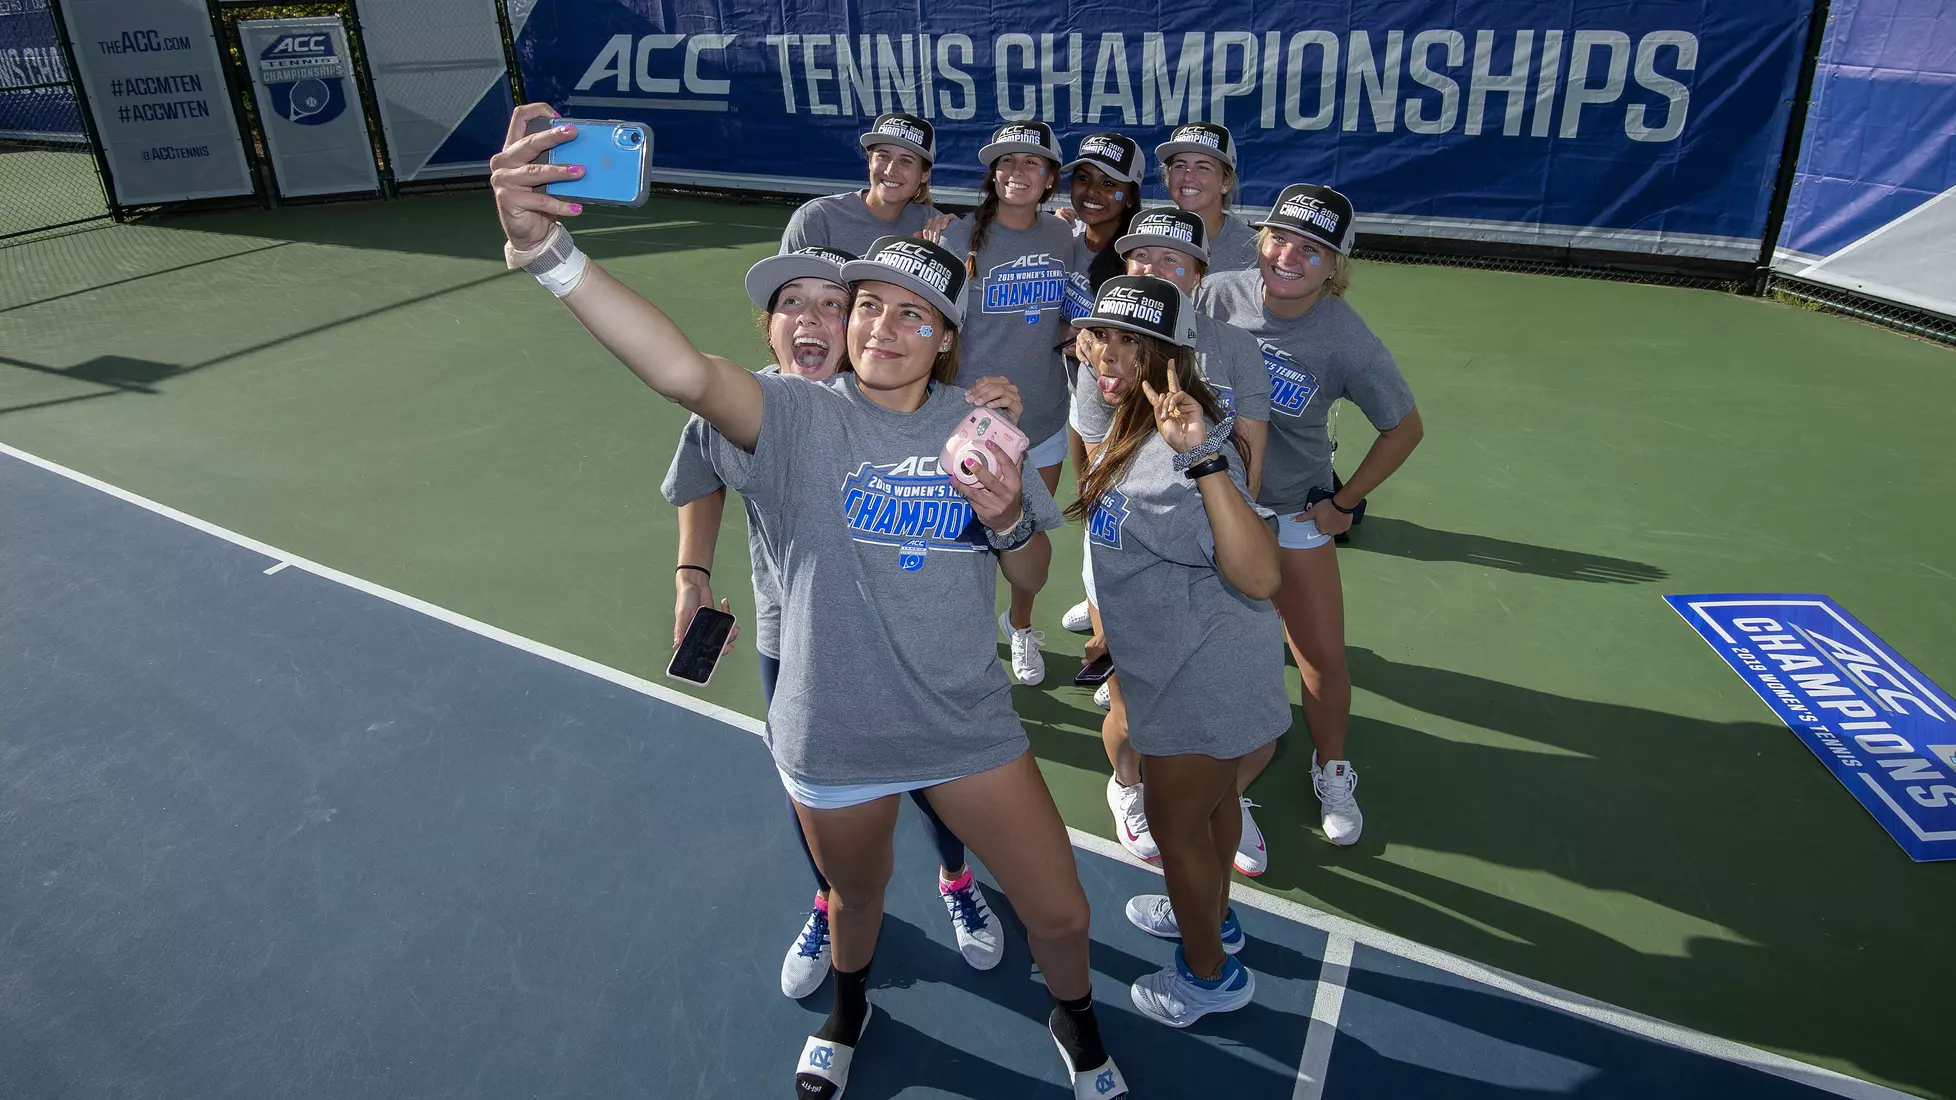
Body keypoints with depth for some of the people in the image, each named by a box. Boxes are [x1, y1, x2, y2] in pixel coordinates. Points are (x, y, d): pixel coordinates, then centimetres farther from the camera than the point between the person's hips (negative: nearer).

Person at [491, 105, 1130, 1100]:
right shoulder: (800, 418, -15)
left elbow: (1031, 577, 4)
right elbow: (684, 371, -37)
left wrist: (1009, 516, -19)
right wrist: (546, 248, -52)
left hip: (967, 728, 2)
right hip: (835, 736, -1)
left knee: (1059, 911, 11)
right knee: (855, 896, 25)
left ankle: (1074, 1020, 48)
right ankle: (848, 1007, 62)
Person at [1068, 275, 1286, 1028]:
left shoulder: (1182, 451, -31)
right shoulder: (1136, 429, -1)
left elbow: (1259, 577, -42)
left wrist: (1205, 458, -50)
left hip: (1203, 684, -9)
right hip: (1195, 671, 9)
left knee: (1175, 825, 11)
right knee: (1210, 799, 29)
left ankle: (1210, 972, 36)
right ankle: (1211, 914, 54)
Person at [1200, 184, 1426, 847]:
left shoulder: (1349, 344, -21)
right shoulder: (1218, 294, -16)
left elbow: (1405, 429, -6)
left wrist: (1345, 503, -4)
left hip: (1296, 514, -1)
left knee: (1324, 660, 4)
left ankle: (1331, 769, 33)